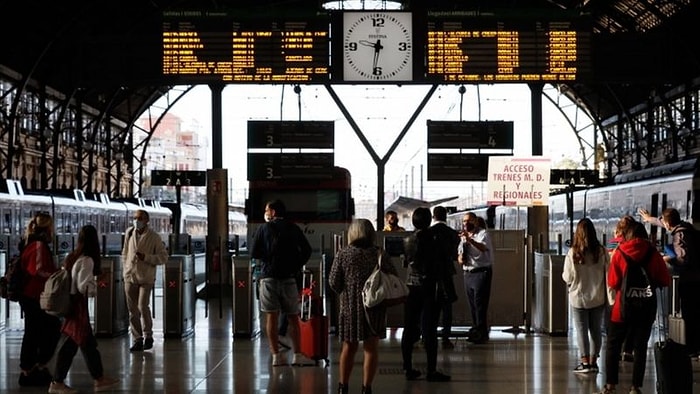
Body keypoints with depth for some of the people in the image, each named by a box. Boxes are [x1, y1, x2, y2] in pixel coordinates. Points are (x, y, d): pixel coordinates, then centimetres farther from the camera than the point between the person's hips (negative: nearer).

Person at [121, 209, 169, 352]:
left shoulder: (154, 237, -6)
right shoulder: (129, 233, 5)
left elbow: (163, 257, -6)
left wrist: (146, 257, -18)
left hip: (146, 278, -4)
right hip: (130, 277, 4)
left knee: (143, 307, -11)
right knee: (132, 310, 3)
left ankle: (148, 336, 9)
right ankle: (137, 340, 11)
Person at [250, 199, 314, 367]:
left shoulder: (264, 228, -2)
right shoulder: (293, 229, 4)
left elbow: (254, 253, -4)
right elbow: (306, 251, 2)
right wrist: (296, 265, 10)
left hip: (268, 276, -1)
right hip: (288, 277, 1)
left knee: (272, 317, 2)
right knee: (293, 317, 6)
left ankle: (276, 356, -1)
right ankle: (297, 355, 3)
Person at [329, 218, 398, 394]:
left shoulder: (343, 254, -5)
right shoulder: (380, 254, -5)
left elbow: (333, 282, -5)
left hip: (350, 307, 1)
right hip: (375, 307, -1)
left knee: (349, 347, 13)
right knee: (371, 348, 7)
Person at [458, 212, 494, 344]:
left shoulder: (483, 234, -8)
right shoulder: (464, 237, 15)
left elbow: (483, 247, -30)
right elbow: (460, 256, 23)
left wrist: (470, 240, -47)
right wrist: (460, 258, -2)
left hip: (481, 272, -8)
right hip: (468, 273, 8)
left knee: (480, 303, -10)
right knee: (472, 304, 11)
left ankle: (481, 334, -8)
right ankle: (476, 331, 19)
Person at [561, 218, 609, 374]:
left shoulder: (573, 253, -15)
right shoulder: (602, 252, -9)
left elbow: (568, 278, -10)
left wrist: (564, 274, 13)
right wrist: (608, 296, 7)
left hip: (579, 298, -2)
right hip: (598, 298, 2)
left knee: (582, 331, 6)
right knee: (596, 330, 13)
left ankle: (585, 362, 7)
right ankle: (593, 361, 17)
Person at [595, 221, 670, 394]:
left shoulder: (620, 253, -6)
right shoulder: (653, 253, -4)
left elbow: (612, 282, -4)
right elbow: (665, 281, 0)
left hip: (624, 306, -1)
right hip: (647, 308, 1)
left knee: (613, 345, 11)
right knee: (640, 347, 9)